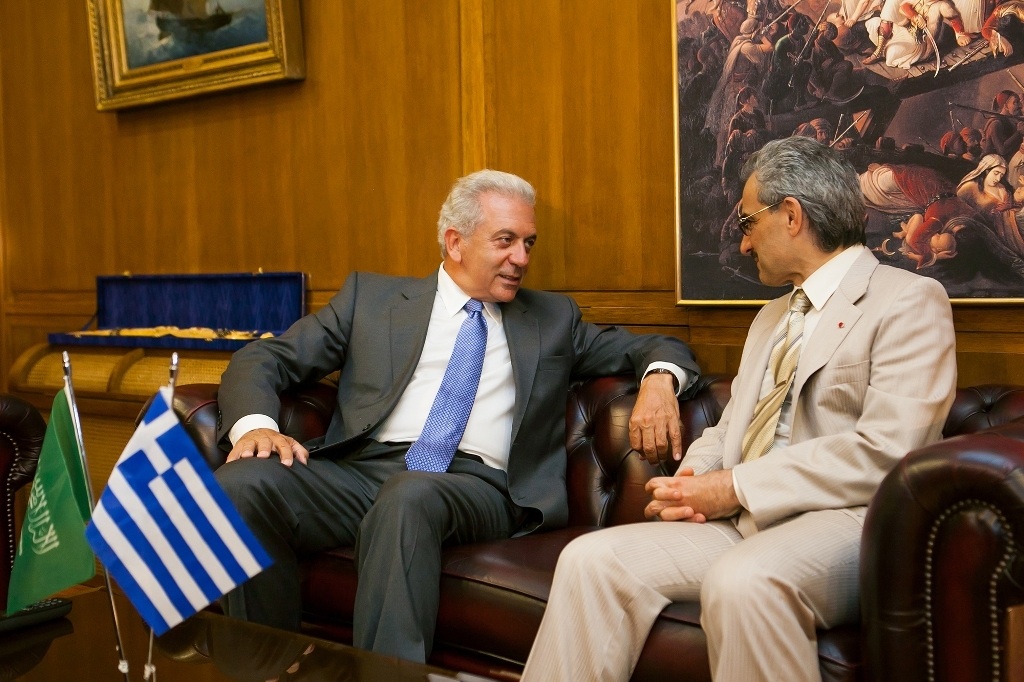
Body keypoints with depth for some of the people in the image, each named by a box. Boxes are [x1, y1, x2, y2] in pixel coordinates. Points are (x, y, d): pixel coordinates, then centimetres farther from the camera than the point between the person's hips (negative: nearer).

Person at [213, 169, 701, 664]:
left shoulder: (552, 319, 23)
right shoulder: (372, 296, 18)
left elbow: (652, 348, 26)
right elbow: (263, 359, 13)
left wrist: (659, 379, 0)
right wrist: (255, 424, -10)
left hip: (475, 485, -1)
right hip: (363, 469, 1)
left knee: (410, 498, -38)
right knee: (240, 485, -29)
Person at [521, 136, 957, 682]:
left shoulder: (909, 301, -2)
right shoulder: (773, 317, 25)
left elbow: (884, 453, -15)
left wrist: (735, 487, -14)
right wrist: (690, 482, 0)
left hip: (848, 518, -7)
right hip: (740, 520, 7)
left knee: (742, 581, -38)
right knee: (591, 560, -14)